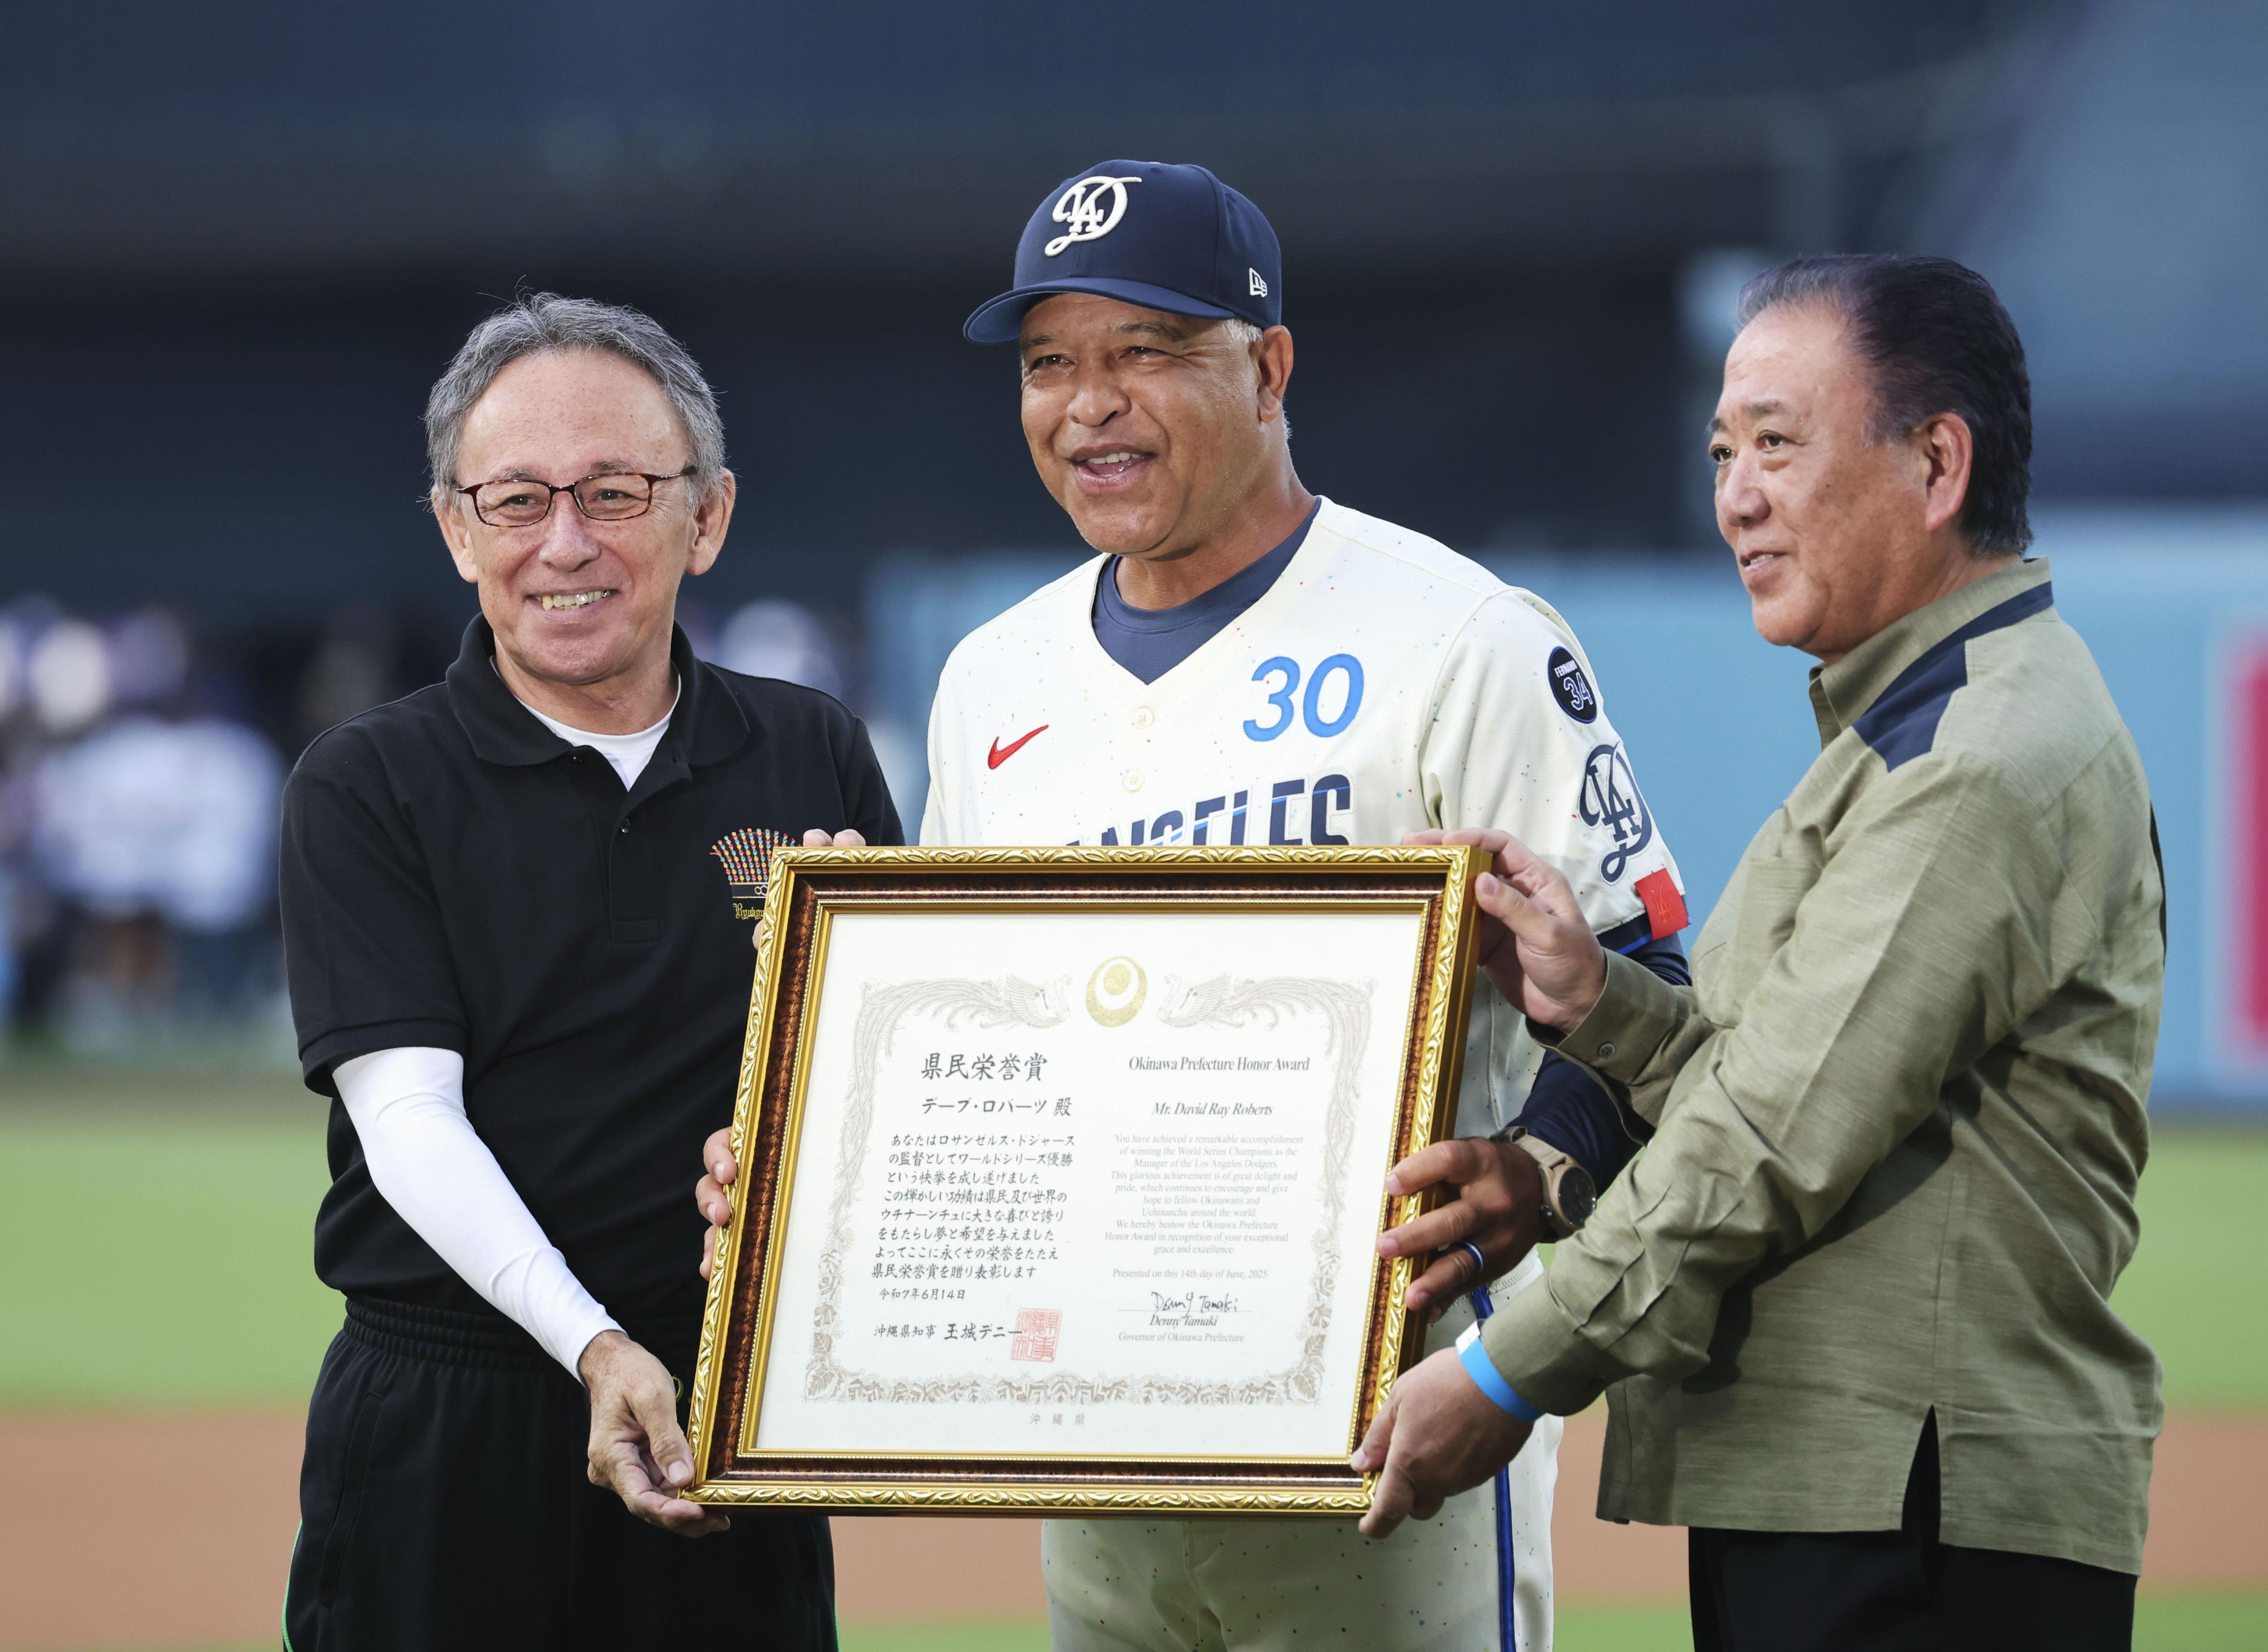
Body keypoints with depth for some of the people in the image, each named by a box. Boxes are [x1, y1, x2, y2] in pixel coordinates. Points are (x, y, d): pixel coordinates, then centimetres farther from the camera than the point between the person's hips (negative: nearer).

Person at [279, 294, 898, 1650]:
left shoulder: (818, 760, 9)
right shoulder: (365, 791, 1)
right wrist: (596, 1349, -23)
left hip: (744, 1428, 2)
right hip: (445, 1429, -2)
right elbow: (407, 1116, -9)